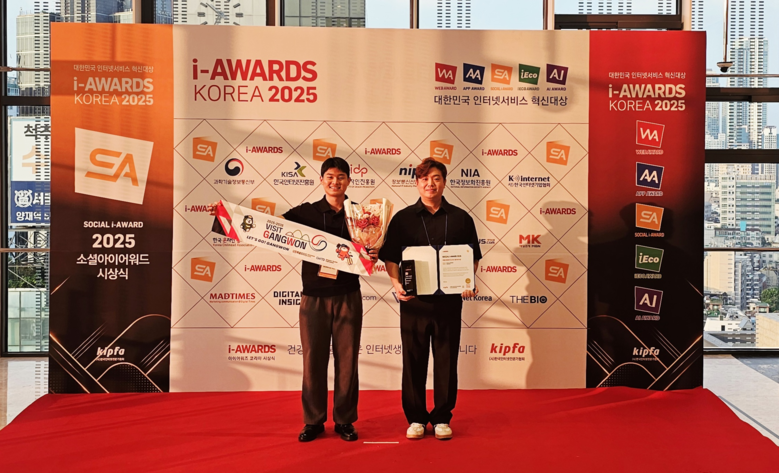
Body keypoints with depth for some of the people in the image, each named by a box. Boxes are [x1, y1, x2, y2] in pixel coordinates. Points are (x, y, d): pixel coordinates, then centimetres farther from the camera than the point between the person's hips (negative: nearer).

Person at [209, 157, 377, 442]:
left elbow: (370, 251, 10)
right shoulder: (307, 212, 3)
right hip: (314, 296, 0)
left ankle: (345, 420, 17)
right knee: (313, 358, 5)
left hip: (347, 296, 0)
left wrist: (373, 256, -14)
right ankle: (313, 421, 18)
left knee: (347, 358, 5)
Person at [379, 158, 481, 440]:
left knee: (446, 360, 6)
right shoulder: (403, 218, 5)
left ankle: (442, 418, 18)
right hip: (413, 300, 0)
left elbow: (473, 257, 10)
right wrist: (396, 284, -13)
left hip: (449, 300, 0)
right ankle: (416, 418, 18)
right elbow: (390, 257, 3)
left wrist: (469, 284, -6)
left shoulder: (460, 219, 6)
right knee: (414, 360, 6)